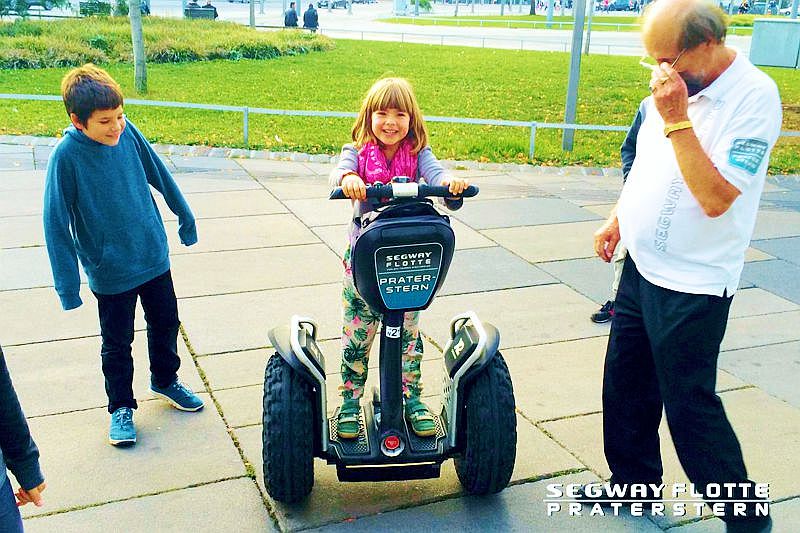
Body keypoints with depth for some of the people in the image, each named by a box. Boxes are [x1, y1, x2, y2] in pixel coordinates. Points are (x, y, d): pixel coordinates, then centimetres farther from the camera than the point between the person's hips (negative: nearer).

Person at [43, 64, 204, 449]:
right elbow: (56, 224, -16)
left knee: (166, 323, 20)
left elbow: (159, 175, 6)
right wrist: (67, 285, -15)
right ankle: (121, 407, 34)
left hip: (154, 257, 4)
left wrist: (185, 217, 17)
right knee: (117, 344, 12)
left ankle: (165, 381, 46)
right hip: (109, 272, -4)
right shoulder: (66, 155, -21)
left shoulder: (128, 133, -11)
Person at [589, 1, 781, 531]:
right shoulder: (676, 86, 3)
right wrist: (619, 218, 10)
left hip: (692, 285, -8)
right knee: (625, 385, 18)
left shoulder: (754, 97, -19)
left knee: (690, 406, 3)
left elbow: (715, 198, -27)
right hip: (642, 266, 8)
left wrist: (676, 119, -27)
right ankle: (633, 481, 39)